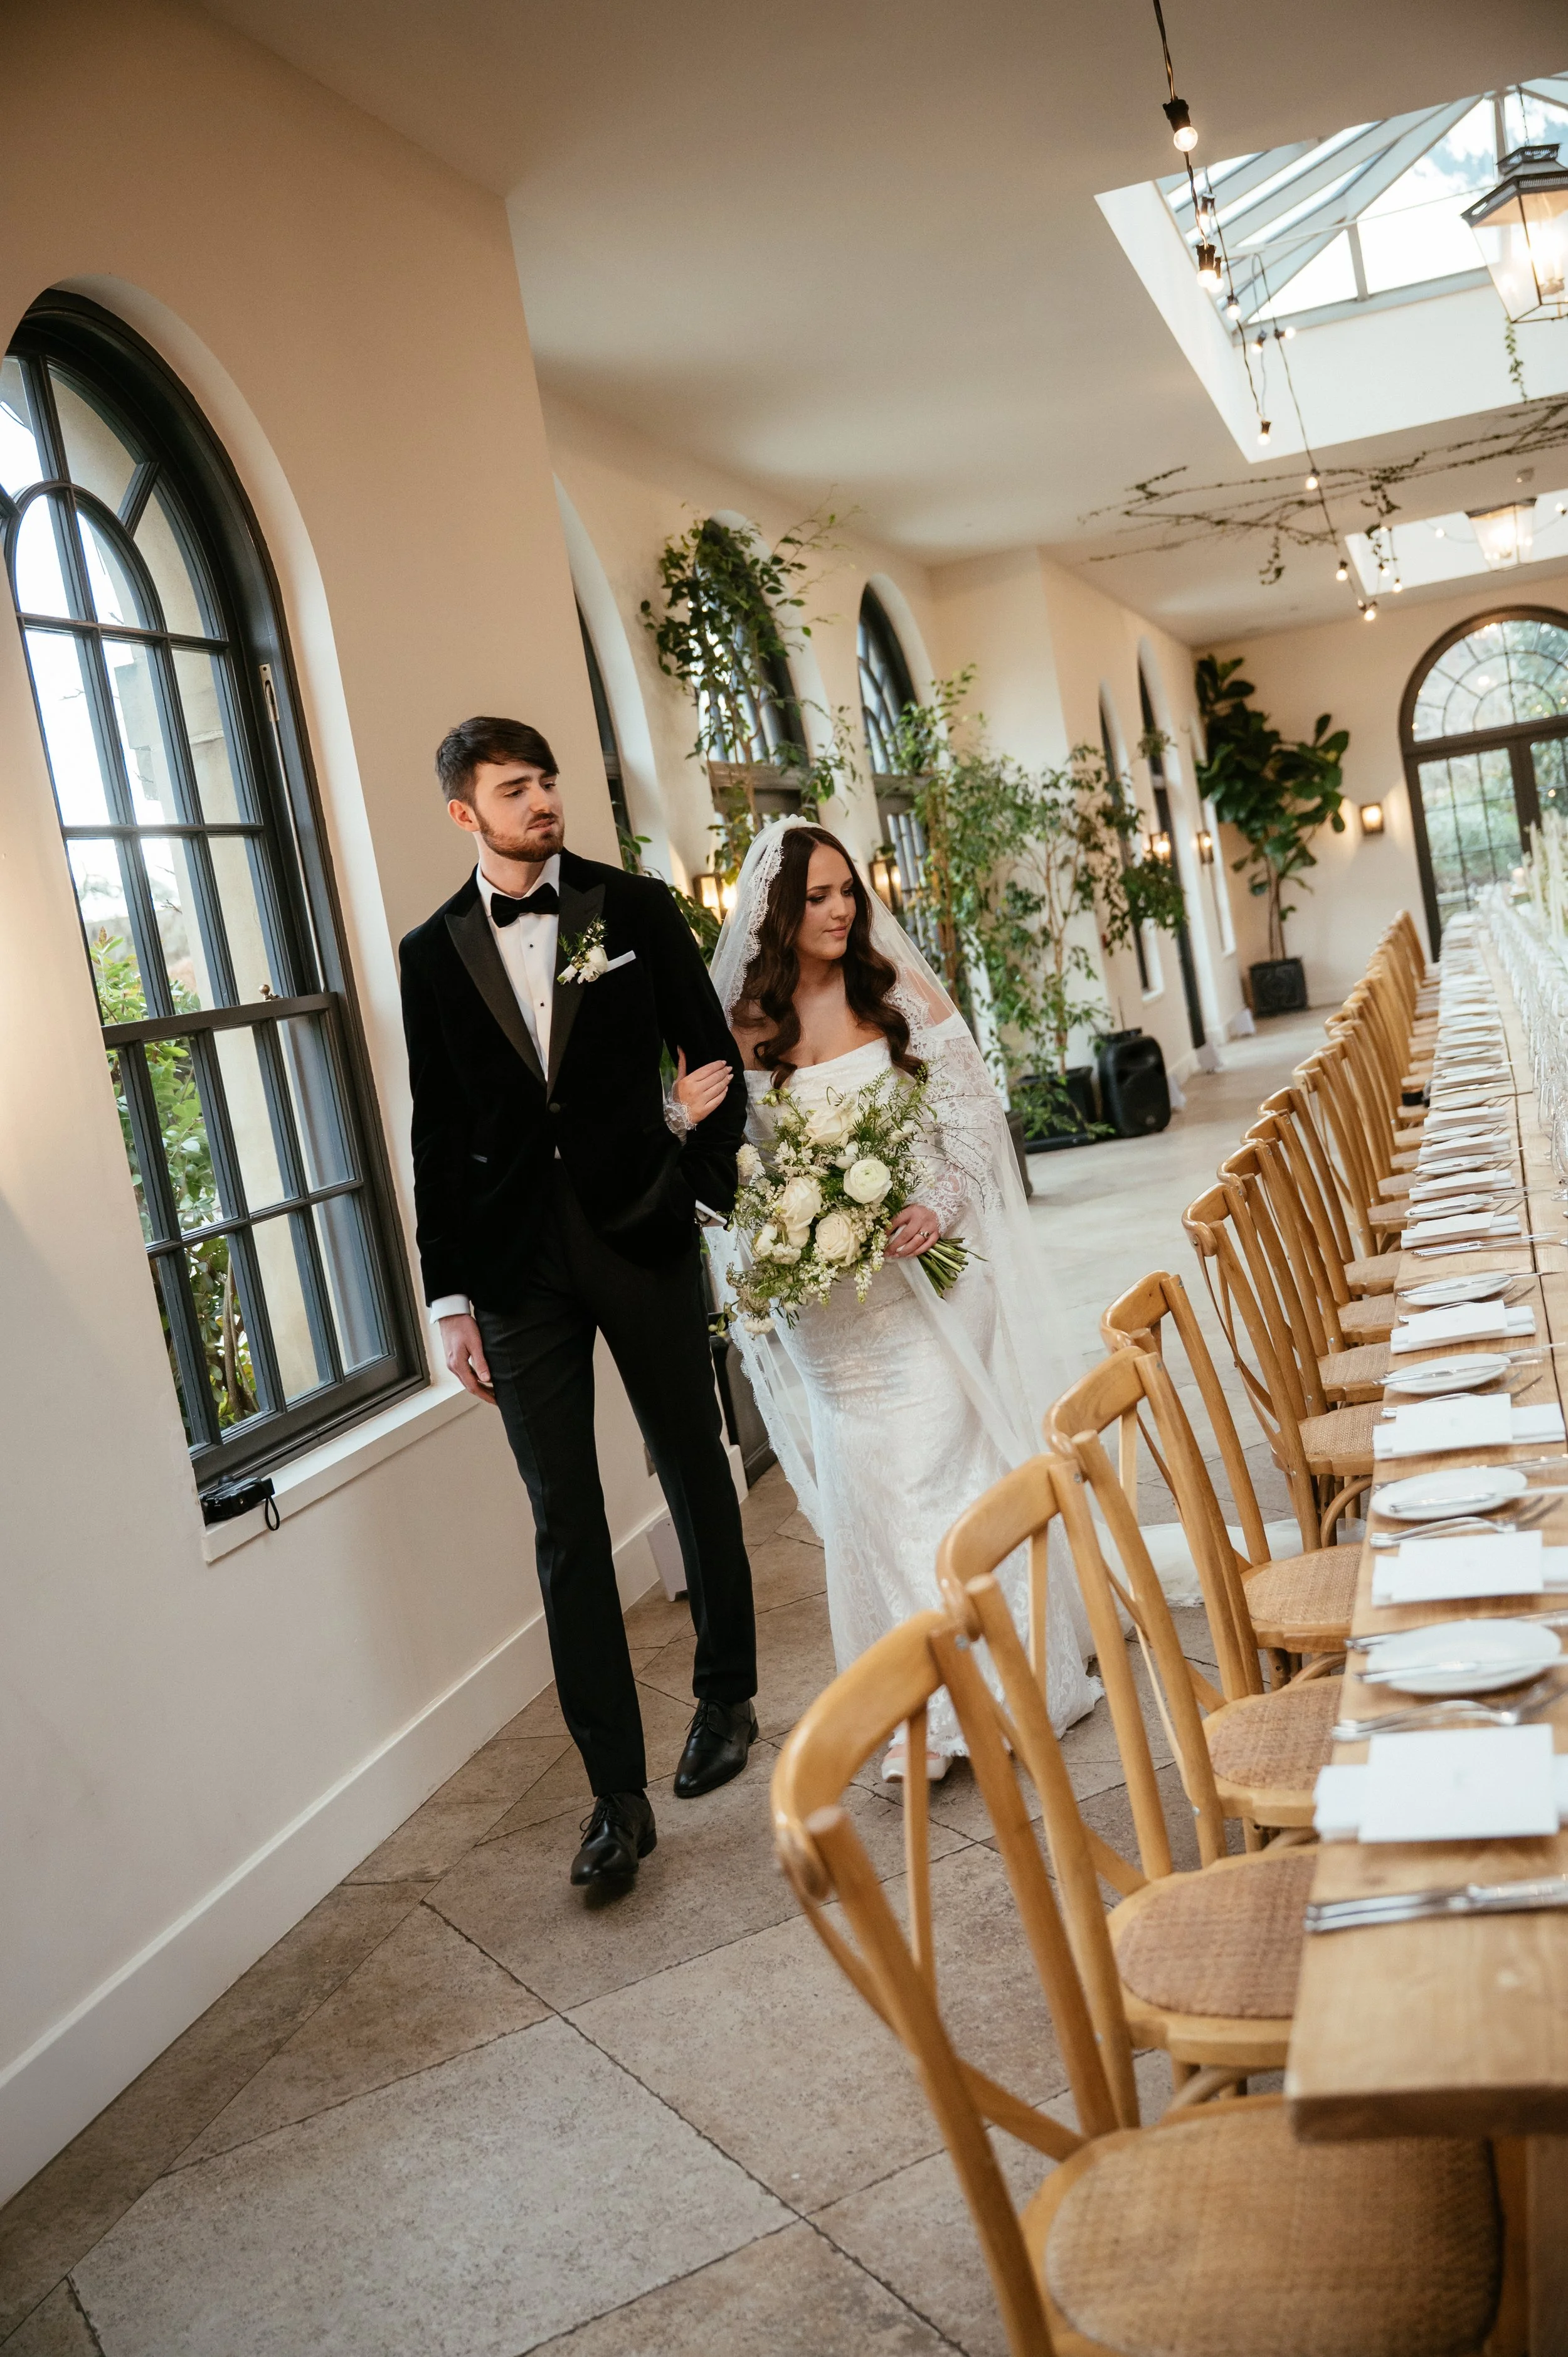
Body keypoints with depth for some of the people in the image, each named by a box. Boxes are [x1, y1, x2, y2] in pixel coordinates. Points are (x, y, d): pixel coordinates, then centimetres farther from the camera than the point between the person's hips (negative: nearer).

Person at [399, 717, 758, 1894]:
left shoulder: (635, 906, 2)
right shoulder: (434, 951, 6)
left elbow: (715, 1058, 5)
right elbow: (438, 1132, 7)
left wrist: (708, 1189, -6)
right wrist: (452, 1295, 4)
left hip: (642, 1235, 0)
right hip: (518, 1263, 1)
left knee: (696, 1474, 13)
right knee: (566, 1522, 1)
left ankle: (727, 1695, 35)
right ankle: (618, 1792, 8)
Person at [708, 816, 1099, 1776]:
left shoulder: (904, 995, 1)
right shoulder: (747, 1032, 1)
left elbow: (972, 1115, 0)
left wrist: (941, 1206, -15)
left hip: (928, 1269, -1)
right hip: (829, 1296, 1)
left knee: (960, 1455, 1)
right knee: (873, 1483, 2)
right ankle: (929, 1710, 12)